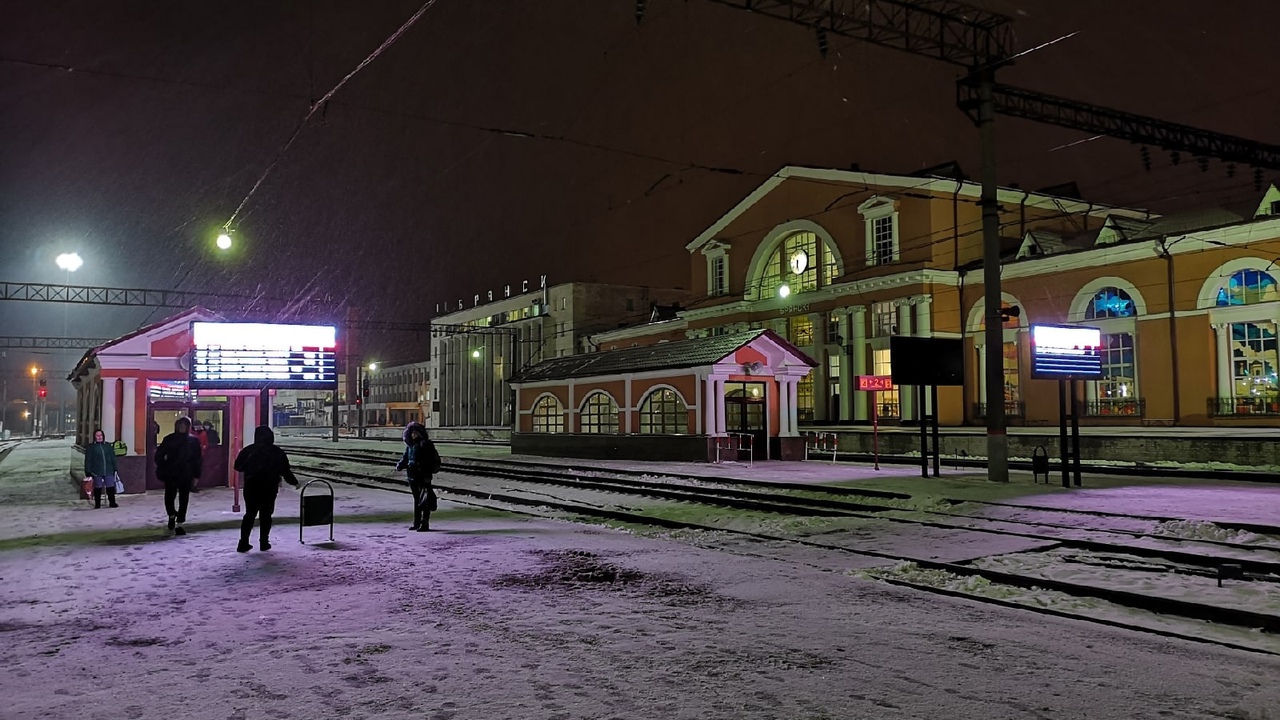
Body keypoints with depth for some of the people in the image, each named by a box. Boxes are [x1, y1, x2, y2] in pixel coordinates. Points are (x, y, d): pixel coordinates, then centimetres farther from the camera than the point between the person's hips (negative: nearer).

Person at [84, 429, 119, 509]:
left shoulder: (108, 445, 12)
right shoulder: (91, 447, 3)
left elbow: (113, 458, 15)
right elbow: (88, 460, 0)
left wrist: (115, 469, 10)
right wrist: (88, 472, -6)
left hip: (109, 471, 2)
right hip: (97, 472, -2)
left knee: (110, 487, 1)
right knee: (98, 488, 4)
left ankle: (112, 503, 10)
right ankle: (97, 504, 14)